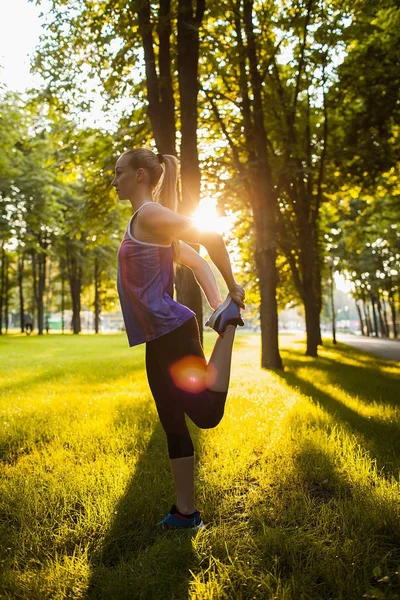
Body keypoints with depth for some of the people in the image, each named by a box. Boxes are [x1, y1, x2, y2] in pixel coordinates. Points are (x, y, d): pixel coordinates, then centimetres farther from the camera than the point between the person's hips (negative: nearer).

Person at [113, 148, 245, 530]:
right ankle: (185, 513, 22)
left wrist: (234, 291, -11)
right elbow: (196, 262, 20)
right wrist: (216, 304, 10)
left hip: (172, 332, -10)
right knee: (173, 424, 12)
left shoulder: (150, 214, -9)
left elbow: (211, 238, -18)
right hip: (158, 339, 10)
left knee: (206, 414, -6)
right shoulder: (145, 222, 19)